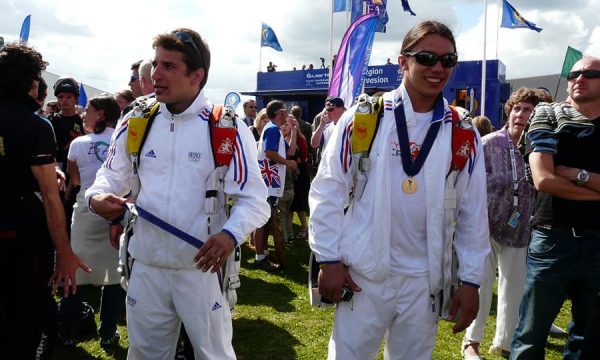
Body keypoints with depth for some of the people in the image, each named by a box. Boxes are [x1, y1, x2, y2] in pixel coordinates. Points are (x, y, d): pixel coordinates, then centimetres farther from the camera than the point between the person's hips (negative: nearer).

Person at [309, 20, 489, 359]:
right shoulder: (362, 118, -5)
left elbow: (473, 213, 5)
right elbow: (328, 192, -3)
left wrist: (470, 281, 3)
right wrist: (329, 259, -6)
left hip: (426, 280, 3)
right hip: (363, 273, -2)